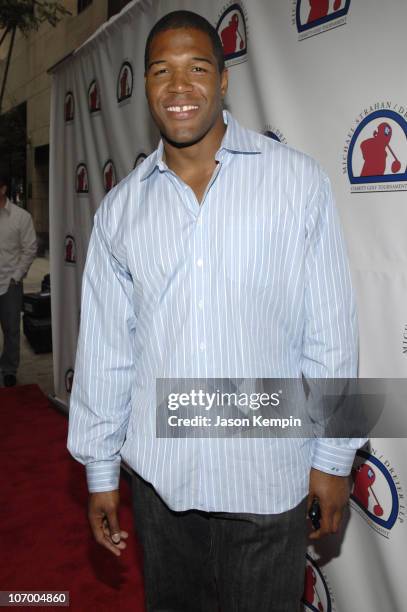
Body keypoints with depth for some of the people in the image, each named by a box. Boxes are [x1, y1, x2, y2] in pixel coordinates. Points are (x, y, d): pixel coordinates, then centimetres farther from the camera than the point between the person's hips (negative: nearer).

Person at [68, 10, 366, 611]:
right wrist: (100, 469, 9)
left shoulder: (298, 180, -6)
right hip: (159, 475, 3)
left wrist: (334, 456, -1)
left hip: (269, 478, -2)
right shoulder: (120, 208, 1)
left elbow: (331, 331, -4)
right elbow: (105, 347, 5)